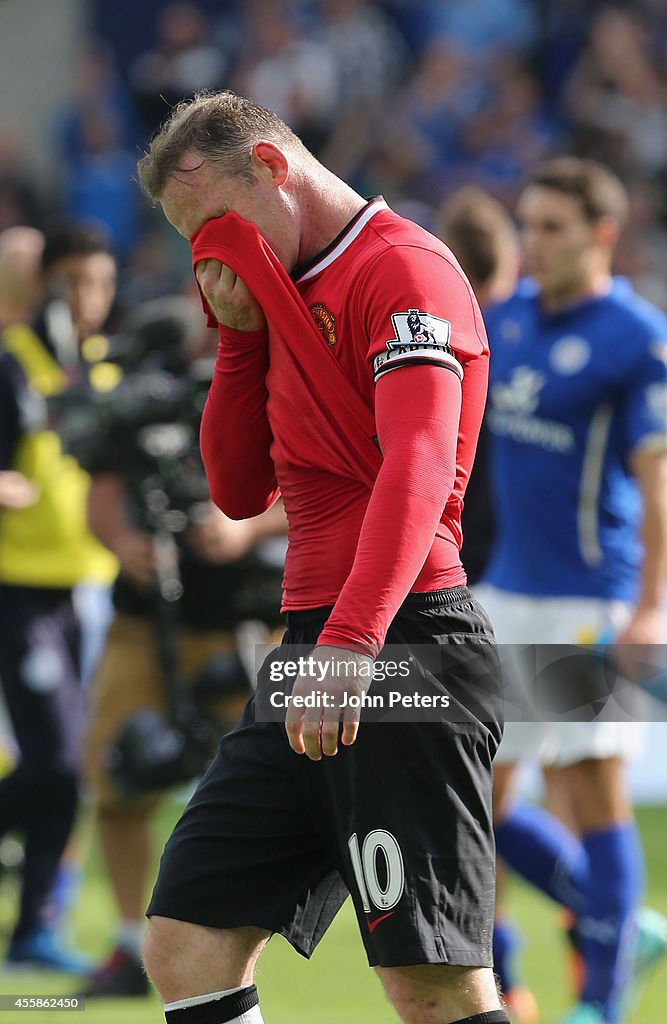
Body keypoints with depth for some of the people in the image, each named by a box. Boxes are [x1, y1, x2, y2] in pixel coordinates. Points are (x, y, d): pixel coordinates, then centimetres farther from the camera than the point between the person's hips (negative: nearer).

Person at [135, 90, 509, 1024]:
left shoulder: (403, 266, -8)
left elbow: (418, 468, -22)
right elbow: (240, 492, 22)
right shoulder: (285, 291, 21)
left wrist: (350, 645, -34)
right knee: (187, 943, 3)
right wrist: (241, 336, 8)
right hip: (314, 663, 9)